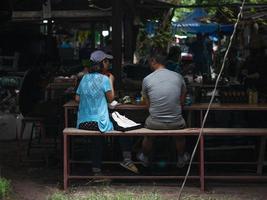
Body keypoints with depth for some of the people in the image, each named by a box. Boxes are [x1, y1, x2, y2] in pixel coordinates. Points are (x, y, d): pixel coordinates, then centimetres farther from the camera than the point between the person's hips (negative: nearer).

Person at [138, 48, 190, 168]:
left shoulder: (147, 80, -10)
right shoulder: (178, 77, -5)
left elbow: (147, 103, 4)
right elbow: (182, 100, 8)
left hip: (155, 124, -1)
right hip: (175, 123, 1)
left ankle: (145, 158, 54)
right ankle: (181, 159, 52)